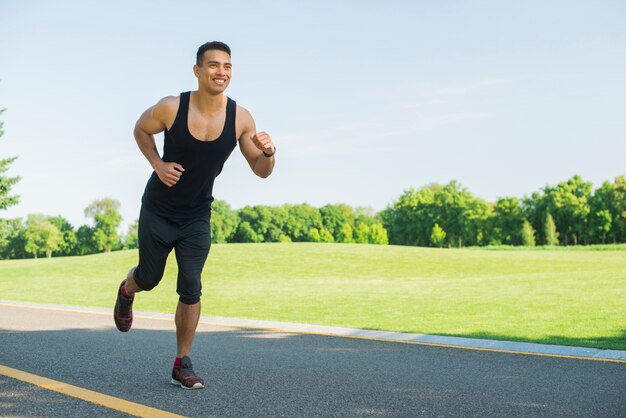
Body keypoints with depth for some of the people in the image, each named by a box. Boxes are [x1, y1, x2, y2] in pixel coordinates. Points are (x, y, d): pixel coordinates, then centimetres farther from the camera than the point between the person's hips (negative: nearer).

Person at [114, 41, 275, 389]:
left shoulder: (241, 118, -13)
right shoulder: (172, 107, -19)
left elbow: (261, 171, -6)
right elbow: (142, 129, 3)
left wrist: (267, 152, -29)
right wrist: (157, 164, -13)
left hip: (197, 216, 1)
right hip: (159, 210, -1)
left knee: (190, 288, -6)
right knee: (149, 279, 13)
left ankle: (182, 364, 10)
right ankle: (127, 292, 52)